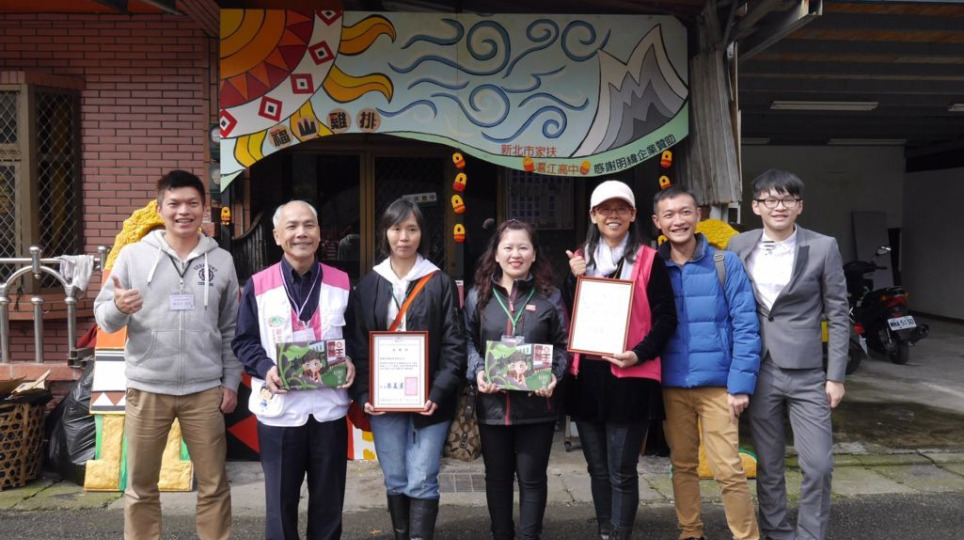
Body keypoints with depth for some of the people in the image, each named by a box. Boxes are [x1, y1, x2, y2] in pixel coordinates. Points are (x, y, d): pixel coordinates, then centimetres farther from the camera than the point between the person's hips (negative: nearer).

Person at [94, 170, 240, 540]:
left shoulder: (221, 260, 4)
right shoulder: (133, 255, -1)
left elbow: (231, 329, 8)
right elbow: (102, 316, -1)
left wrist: (231, 381, 5)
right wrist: (118, 308, -24)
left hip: (204, 390, 1)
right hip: (147, 390, 0)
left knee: (214, 484, 11)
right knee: (141, 486, 13)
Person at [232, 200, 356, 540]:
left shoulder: (341, 283, 4)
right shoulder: (258, 286, -2)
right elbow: (244, 342, 1)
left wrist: (351, 362, -9)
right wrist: (266, 369, -17)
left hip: (329, 408, 2)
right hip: (279, 410, -1)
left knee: (329, 500, 14)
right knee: (281, 501, 12)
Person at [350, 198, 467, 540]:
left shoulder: (440, 283, -1)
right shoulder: (368, 285, 6)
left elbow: (454, 344, -4)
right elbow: (358, 344, 5)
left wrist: (438, 393, -15)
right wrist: (363, 394, -8)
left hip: (428, 398, -2)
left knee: (421, 483, -3)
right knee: (395, 482, 11)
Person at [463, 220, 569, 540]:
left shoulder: (550, 296, 4)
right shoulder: (478, 296, 6)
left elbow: (562, 344, 4)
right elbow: (467, 342, 5)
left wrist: (554, 376, -12)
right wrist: (477, 372, -12)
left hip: (537, 403, -1)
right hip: (493, 403, 2)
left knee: (532, 477, 7)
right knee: (497, 477, 14)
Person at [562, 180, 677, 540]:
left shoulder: (649, 260, 0)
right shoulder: (580, 260, 12)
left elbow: (666, 318, -4)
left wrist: (640, 354, -19)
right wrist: (576, 279, -7)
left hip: (629, 377, -4)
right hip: (586, 376, 4)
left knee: (621, 472, 1)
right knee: (598, 469, 14)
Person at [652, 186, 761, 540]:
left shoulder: (724, 263, -3)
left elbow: (745, 326, -5)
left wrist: (741, 383, -10)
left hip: (717, 384, -2)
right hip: (671, 385, 3)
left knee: (728, 469, -3)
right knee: (682, 466, 14)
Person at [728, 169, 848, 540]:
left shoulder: (823, 248, -3)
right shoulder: (739, 246, 2)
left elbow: (838, 316, -1)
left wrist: (836, 376, -4)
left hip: (806, 373, -1)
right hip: (757, 370, 2)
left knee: (818, 465, 0)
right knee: (768, 463, 12)